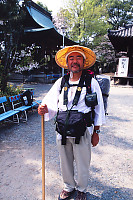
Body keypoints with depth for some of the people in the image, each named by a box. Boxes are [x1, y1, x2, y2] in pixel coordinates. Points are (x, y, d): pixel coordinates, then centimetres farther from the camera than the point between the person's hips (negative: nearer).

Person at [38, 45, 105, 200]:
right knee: (65, 163, 20)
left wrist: (96, 132, 0)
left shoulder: (92, 83, -5)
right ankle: (69, 187, 48)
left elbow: (98, 110, -1)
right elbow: (51, 103, -3)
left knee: (82, 165, 14)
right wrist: (44, 109, -26)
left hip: (82, 133, -2)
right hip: (62, 132, 3)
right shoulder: (60, 82, 2)